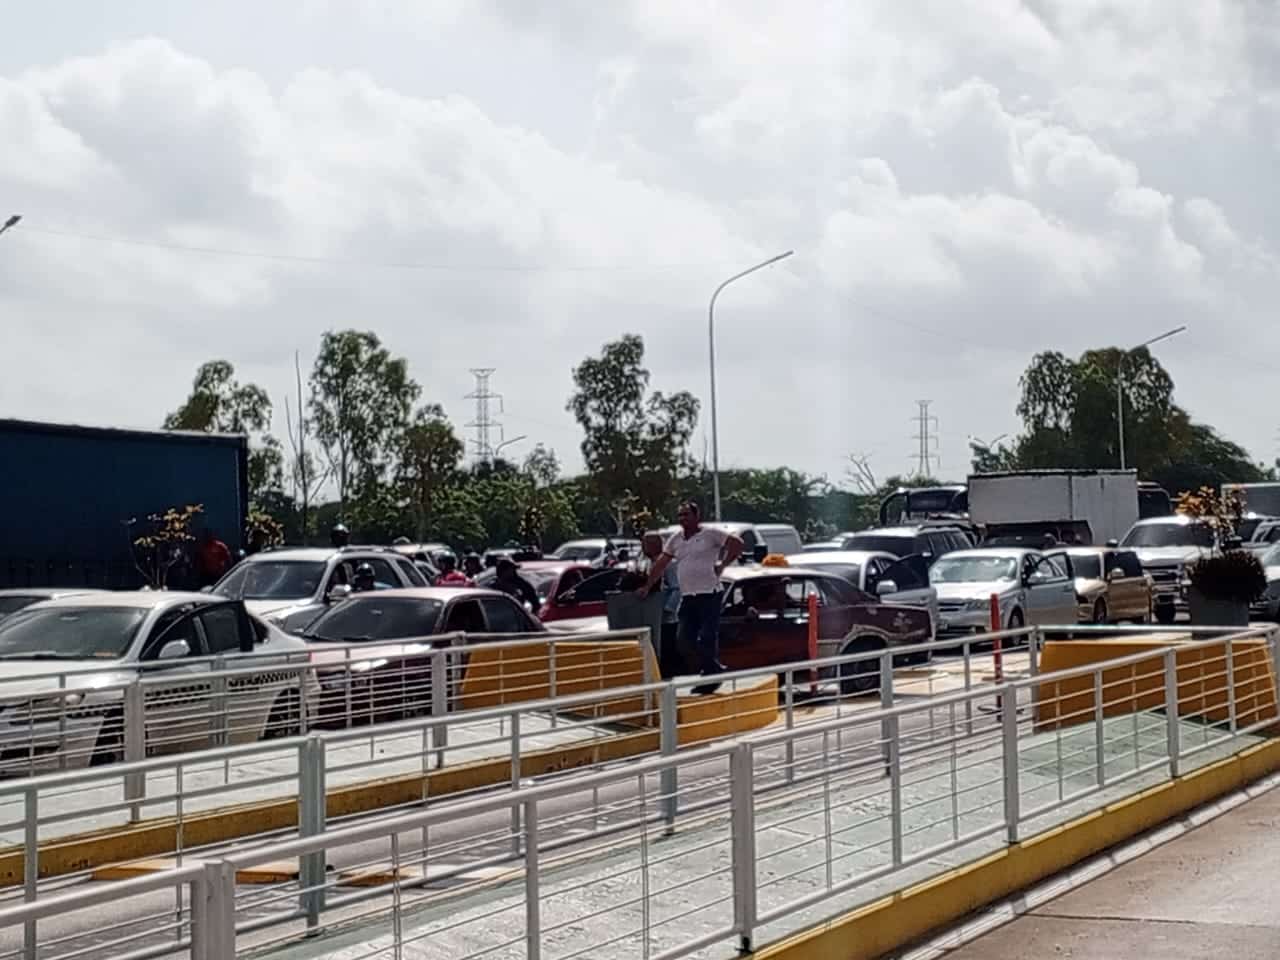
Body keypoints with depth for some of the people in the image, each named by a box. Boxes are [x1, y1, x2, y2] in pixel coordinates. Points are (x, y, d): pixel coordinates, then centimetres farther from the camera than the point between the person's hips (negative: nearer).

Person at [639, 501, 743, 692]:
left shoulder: (710, 534, -2)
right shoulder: (676, 539, 15)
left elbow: (737, 544, -6)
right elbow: (661, 564, 18)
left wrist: (722, 564, -6)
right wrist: (648, 586, 16)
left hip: (708, 595, -6)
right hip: (687, 597, 7)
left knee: (707, 639, -9)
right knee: (683, 640, 2)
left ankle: (710, 678, 3)